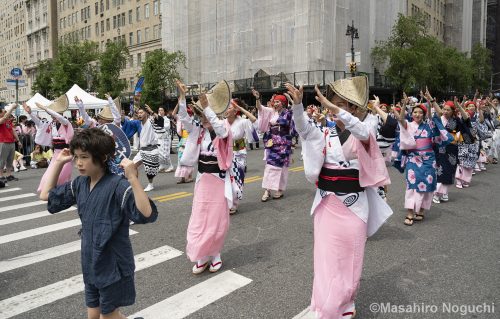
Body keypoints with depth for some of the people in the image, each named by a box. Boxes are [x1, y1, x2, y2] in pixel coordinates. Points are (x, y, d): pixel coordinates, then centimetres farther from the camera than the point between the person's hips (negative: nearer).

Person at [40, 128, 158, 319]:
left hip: (113, 265, -7)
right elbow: (46, 195, 14)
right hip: (90, 264, 7)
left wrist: (133, 178, -43)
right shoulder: (80, 184, 0)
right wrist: (58, 162, 6)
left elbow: (146, 214, -34)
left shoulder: (118, 185, -23)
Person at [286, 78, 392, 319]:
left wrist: (334, 108, -38)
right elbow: (303, 127, -15)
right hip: (327, 202, 2)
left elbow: (363, 131, -28)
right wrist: (297, 103, -33)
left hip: (353, 204, -2)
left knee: (349, 257, 10)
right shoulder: (324, 133, 2)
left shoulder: (362, 134, -4)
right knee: (327, 256, 7)